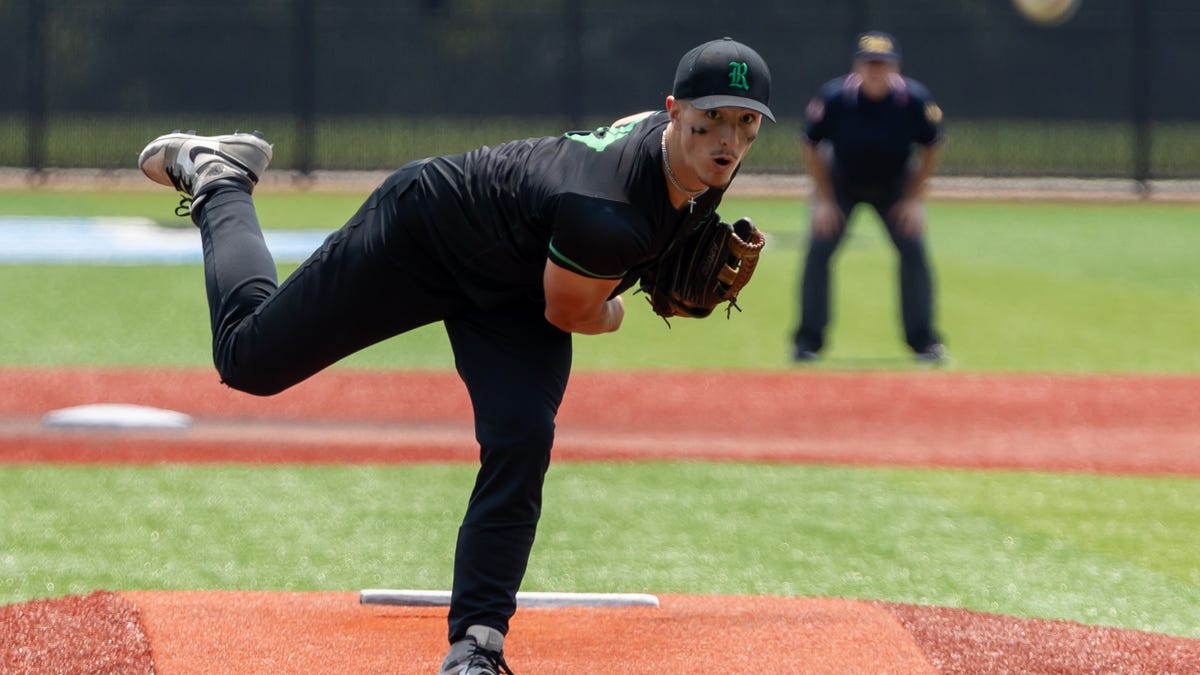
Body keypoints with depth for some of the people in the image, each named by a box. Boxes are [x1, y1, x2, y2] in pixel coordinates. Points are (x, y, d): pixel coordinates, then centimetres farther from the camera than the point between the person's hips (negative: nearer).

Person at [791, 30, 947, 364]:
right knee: (818, 250, -12)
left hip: (895, 186, 1)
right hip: (840, 183, 0)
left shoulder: (914, 100, -25)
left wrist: (913, 199, -12)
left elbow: (932, 147, -8)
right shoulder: (834, 98, -27)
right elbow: (812, 146, -11)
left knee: (913, 249, -11)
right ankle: (808, 341, -1)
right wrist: (824, 200, -13)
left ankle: (924, 340, 1)